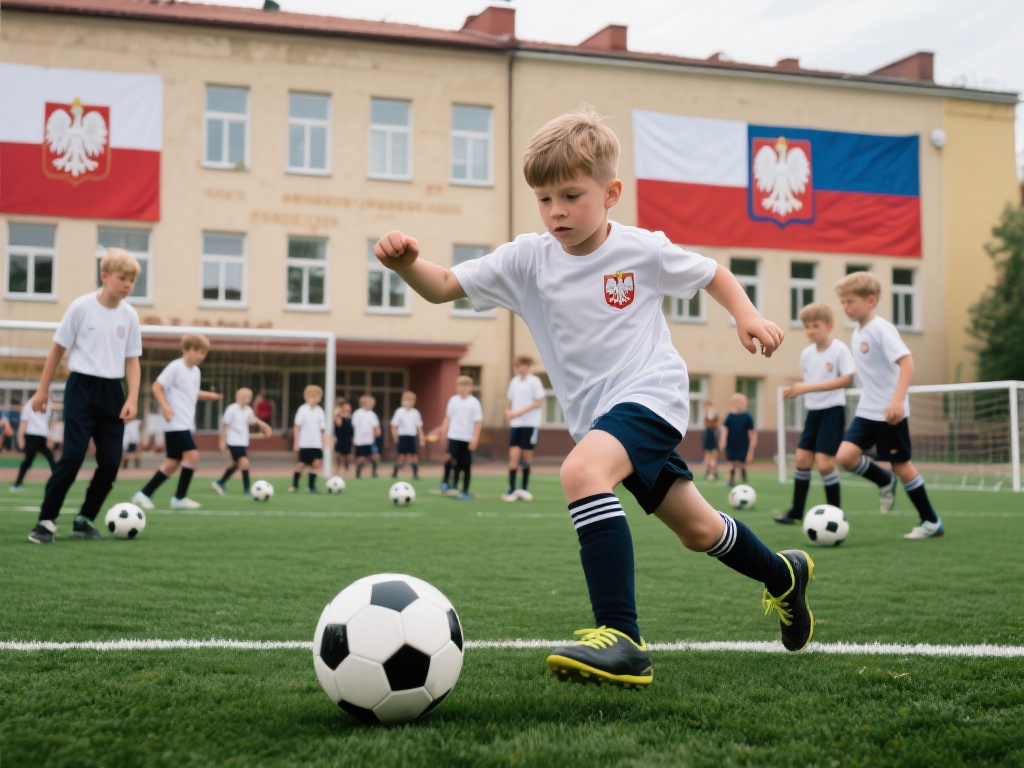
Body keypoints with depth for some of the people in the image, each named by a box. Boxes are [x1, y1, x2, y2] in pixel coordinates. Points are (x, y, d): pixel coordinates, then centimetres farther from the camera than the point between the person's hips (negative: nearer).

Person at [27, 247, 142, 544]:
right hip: (82, 386, -4)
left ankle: (84, 520, 17)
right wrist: (43, 389, 4)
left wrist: (132, 398, -5)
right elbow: (58, 348, 2)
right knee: (73, 456, -12)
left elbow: (132, 361, 7)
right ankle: (46, 521, -5)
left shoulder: (130, 315, 3)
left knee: (111, 463, 2)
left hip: (112, 391, 4)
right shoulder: (81, 307, -6)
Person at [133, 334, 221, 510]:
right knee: (192, 455, -16)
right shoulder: (175, 367, -11)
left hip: (185, 424, 9)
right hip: (175, 423, -9)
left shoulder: (196, 371, 14)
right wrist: (165, 407, -21)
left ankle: (144, 494, 14)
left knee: (173, 463, 7)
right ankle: (180, 498, -7)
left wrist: (208, 395, 12)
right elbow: (157, 387, -11)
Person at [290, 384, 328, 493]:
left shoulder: (320, 411, 4)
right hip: (304, 443, -3)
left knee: (316, 463, -5)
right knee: (302, 464, 2)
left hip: (316, 444, 3)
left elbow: (323, 429, 7)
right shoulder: (303, 410, -6)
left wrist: (324, 442, 1)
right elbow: (297, 427, -4)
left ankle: (312, 486, 6)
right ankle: (294, 485, 21)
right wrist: (296, 443, -6)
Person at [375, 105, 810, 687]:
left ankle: (621, 638, -38)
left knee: (582, 470, -34)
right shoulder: (527, 259, -1)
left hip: (650, 394, -5)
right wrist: (406, 264, -28)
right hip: (597, 416, 6)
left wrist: (747, 316, -7)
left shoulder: (640, 249, -7)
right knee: (697, 529, 17)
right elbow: (444, 287, -7)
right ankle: (784, 574, 46)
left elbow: (712, 273, 9)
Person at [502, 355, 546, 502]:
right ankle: (512, 491, -6)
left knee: (527, 456, 4)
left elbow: (539, 402, -10)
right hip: (515, 424, 4)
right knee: (513, 456, -6)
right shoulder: (514, 381, 9)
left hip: (530, 423, -4)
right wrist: (507, 411, -5)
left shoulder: (534, 381, -6)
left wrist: (520, 412, -16)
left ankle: (524, 489, 17)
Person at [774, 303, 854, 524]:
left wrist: (808, 388, -26)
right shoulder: (806, 353, 6)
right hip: (813, 411, 6)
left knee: (824, 461, -12)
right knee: (802, 458, 6)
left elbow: (846, 379, -21)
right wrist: (797, 390, -9)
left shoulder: (839, 349, -12)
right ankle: (796, 512, 16)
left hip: (832, 411, -6)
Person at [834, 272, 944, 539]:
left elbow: (906, 361, -24)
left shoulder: (881, 329, -15)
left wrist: (898, 399, -33)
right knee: (845, 455, -9)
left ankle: (931, 522, 15)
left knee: (901, 464, 1)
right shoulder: (856, 333, 10)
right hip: (867, 411, 7)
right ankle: (885, 482, 18)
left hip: (890, 412, -7)